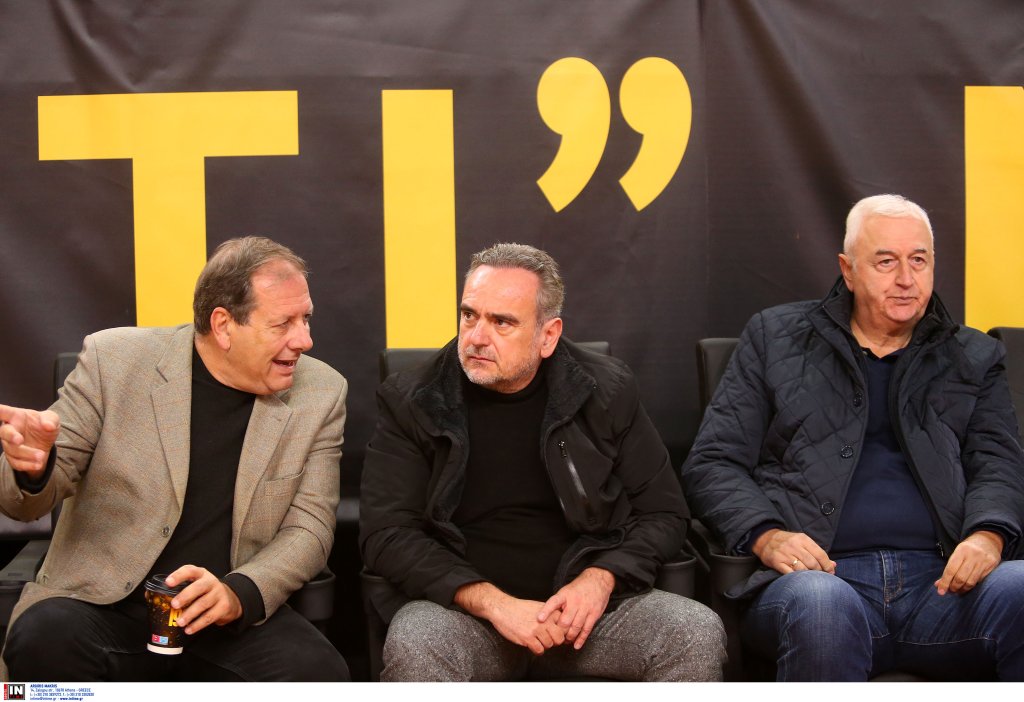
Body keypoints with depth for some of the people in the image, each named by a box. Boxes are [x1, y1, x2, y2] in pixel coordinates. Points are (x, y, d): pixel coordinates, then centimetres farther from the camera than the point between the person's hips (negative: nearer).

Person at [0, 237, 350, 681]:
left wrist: (239, 594, -19)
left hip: (234, 616, 1)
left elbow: (310, 527, 2)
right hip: (102, 603, -1)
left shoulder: (320, 394, 1)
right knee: (45, 641, -34)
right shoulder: (114, 360, -4)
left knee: (320, 674, -28)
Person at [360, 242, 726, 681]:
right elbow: (385, 534, -8)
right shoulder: (413, 403, -2)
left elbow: (663, 512, 8)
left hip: (579, 603, 2)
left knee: (697, 633, -22)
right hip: (463, 607, -2)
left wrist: (601, 579, -12)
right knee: (414, 646, -35)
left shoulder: (605, 393, 3)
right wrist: (492, 603, -21)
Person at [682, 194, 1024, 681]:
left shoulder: (974, 358, 24)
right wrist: (766, 535, -8)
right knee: (819, 604, -40)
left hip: (940, 582, 2)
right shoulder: (774, 338, 18)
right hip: (820, 573, -1)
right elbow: (712, 463, 13)